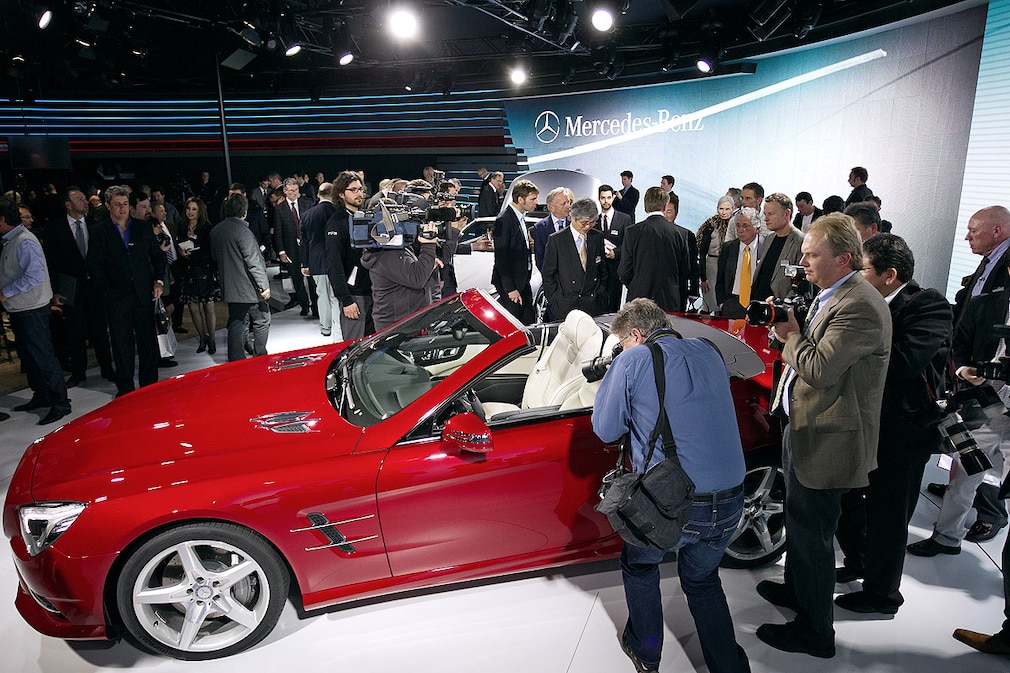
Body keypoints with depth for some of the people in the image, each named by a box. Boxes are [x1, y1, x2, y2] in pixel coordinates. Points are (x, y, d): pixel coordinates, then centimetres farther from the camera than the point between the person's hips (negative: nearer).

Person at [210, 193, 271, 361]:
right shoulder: (241, 229, -17)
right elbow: (253, 260, -20)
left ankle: (236, 360, 15)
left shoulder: (215, 231, 7)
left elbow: (215, 257, 18)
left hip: (230, 287, 7)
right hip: (249, 287, -7)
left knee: (236, 322, 12)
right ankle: (260, 357, 11)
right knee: (262, 321, 6)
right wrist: (264, 285, -17)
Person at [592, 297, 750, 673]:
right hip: (729, 504, 5)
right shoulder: (709, 352, 7)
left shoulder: (633, 361, -9)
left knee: (639, 566, 27)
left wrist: (610, 379, 12)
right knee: (702, 579, 30)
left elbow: (606, 430, 0)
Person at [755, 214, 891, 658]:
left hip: (827, 442, -10)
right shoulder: (830, 295, 8)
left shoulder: (859, 307, -25)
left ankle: (815, 632, 24)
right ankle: (797, 590, 49)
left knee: (812, 533, 5)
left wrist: (790, 334, -14)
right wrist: (789, 333, -1)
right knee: (800, 521, 26)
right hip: (804, 428, 10)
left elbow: (820, 368, -29)